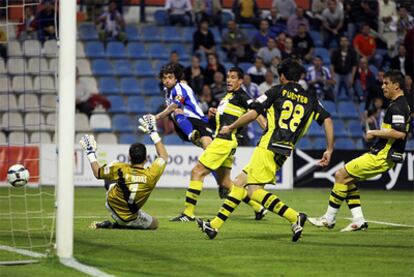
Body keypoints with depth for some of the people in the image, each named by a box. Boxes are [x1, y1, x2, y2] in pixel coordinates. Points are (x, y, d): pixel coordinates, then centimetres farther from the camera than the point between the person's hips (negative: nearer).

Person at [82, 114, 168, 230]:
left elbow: (97, 173, -4)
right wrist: (153, 133, 4)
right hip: (130, 219, -3)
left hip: (112, 206, 3)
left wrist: (91, 153, 11)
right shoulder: (151, 175, -23)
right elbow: (164, 156, -3)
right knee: (154, 223, 24)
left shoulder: (119, 169, -24)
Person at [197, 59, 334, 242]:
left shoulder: (277, 91, 2)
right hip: (285, 151, 7)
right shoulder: (310, 100, 16)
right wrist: (329, 150, 9)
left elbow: (253, 114, -4)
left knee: (254, 191, -11)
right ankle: (215, 225, 12)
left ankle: (295, 218, -23)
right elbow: (327, 120, 6)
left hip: (268, 147, -7)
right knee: (240, 183, 13)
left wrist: (230, 128, 10)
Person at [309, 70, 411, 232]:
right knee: (347, 178, 14)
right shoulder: (402, 104, 15)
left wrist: (375, 133, -19)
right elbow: (400, 131, 26)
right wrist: (378, 134, 15)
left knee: (341, 175, -7)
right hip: (383, 155, 10)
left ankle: (329, 219, -1)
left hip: (381, 157, -10)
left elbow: (400, 133, -30)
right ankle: (358, 221, 9)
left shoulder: (397, 107, -17)